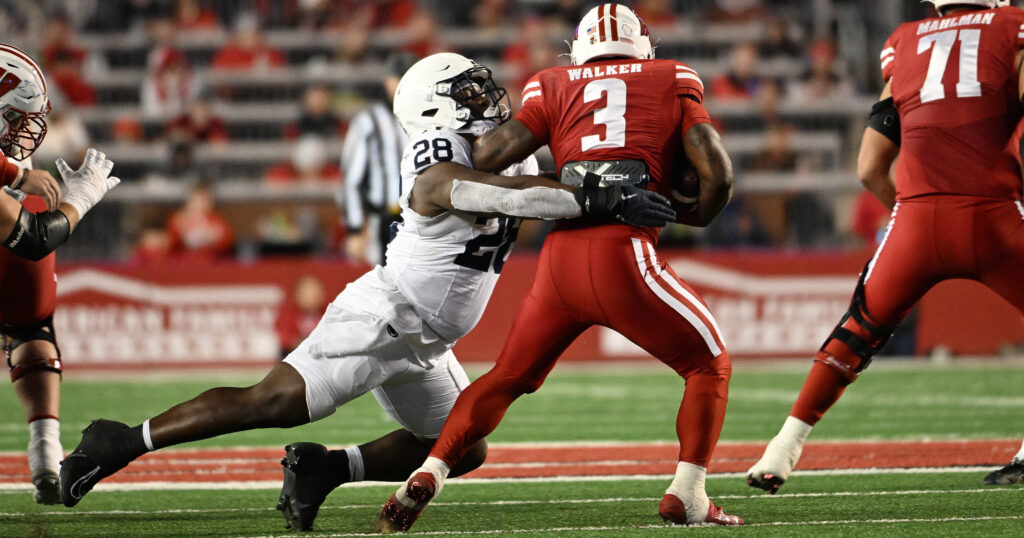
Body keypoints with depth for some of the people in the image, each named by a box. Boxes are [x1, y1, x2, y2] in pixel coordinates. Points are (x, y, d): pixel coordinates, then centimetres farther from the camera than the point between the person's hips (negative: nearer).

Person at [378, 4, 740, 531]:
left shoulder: (554, 88, 17)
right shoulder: (672, 83, 14)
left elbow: (487, 156, 5)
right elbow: (718, 175, 5)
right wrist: (695, 215, 25)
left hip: (560, 256, 3)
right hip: (623, 254, -3)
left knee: (504, 380, 20)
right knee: (710, 364, 15)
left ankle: (428, 475, 5)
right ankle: (686, 496, 2)